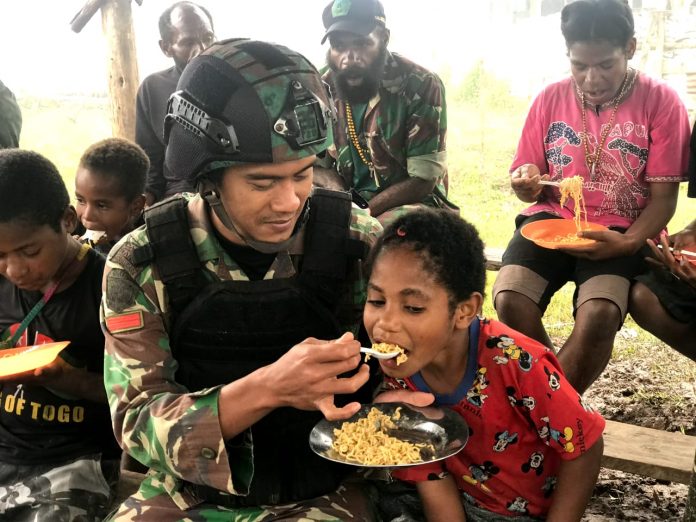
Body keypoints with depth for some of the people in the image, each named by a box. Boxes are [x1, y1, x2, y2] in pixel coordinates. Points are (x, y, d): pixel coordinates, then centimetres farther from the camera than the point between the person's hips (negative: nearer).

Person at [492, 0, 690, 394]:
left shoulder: (661, 102, -2)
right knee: (509, 299, -26)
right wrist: (527, 183, -11)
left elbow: (663, 197, -4)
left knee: (600, 315, -31)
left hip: (620, 231, -2)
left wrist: (628, 242, -22)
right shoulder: (551, 99, 6)